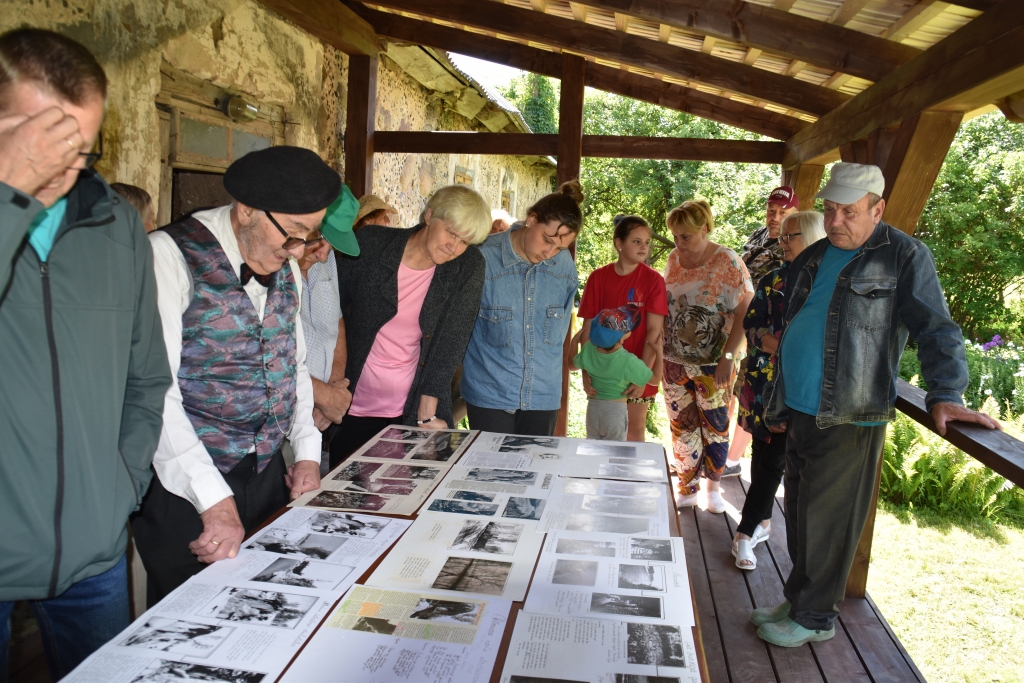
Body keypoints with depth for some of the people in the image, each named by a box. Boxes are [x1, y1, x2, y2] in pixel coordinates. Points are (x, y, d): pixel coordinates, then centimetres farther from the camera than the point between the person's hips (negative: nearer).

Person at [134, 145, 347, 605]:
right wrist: (214, 498, -25)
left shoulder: (286, 267, 8)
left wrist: (307, 452, 7)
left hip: (268, 475, 7)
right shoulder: (171, 255, -15)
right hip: (186, 486, -6)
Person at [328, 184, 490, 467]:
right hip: (352, 409, 0)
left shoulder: (469, 268, -7)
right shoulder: (371, 243, -8)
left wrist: (427, 415, -14)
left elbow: (451, 343, -10)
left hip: (415, 410, 0)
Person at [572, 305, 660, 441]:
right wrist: (658, 351, -3)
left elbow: (573, 365, 11)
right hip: (616, 410, -4)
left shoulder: (588, 350, -11)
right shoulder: (628, 362, -22)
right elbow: (655, 380, -10)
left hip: (592, 408, 4)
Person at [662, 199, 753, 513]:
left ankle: (713, 487, 29)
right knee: (681, 426, 11)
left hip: (712, 363, -4)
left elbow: (743, 315, -15)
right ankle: (687, 490, 25)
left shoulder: (728, 263, -13)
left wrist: (728, 357, -20)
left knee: (715, 425, 9)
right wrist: (658, 348, 9)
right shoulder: (674, 259, 4)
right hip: (674, 360, 5)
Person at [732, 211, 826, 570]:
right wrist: (772, 342, -13)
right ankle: (762, 520, 21)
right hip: (765, 382, 2)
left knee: (773, 457, 1)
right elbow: (751, 324, 6)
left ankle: (747, 531, 13)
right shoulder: (773, 280, 7)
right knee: (764, 453, 7)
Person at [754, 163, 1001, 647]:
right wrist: (777, 404, 21)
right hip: (799, 413, 7)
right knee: (799, 517, 15)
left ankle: (813, 617, 19)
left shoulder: (905, 257, -5)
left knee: (826, 524, 3)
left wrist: (945, 395, -26)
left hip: (849, 422, -6)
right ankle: (799, 600, 31)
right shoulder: (812, 260, 14)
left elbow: (935, 330, -12)